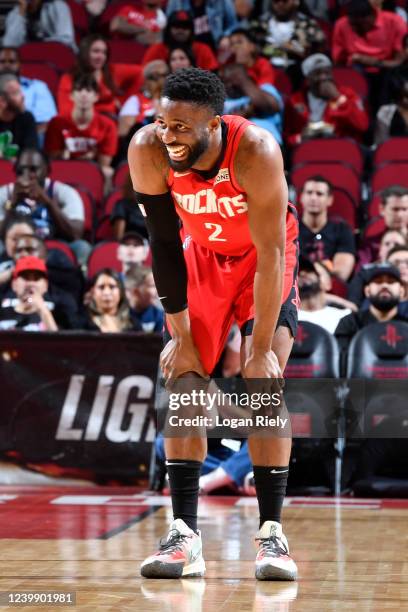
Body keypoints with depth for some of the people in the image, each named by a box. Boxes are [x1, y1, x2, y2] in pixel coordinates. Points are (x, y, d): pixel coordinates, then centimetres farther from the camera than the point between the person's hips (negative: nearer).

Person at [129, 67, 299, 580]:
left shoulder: (255, 152, -37)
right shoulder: (147, 151, -28)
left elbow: (272, 255, -31)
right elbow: (164, 245, -18)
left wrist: (261, 350, -30)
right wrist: (180, 337, -17)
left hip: (264, 257, -3)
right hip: (201, 254, 3)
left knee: (265, 381, -15)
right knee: (183, 380, -7)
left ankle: (271, 532, -11)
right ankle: (184, 535, -5)